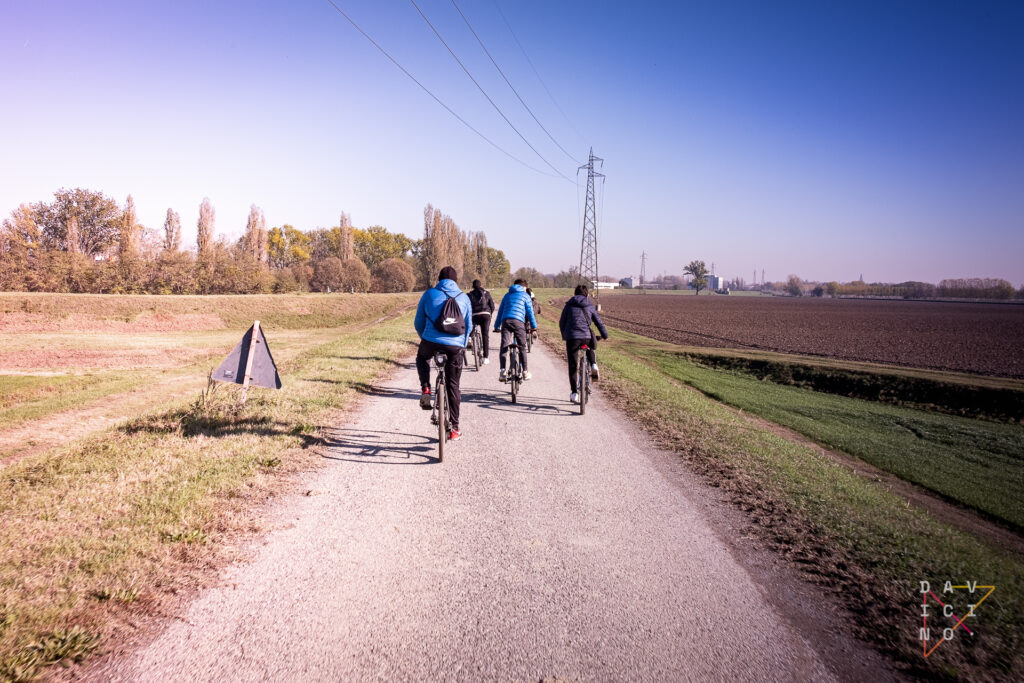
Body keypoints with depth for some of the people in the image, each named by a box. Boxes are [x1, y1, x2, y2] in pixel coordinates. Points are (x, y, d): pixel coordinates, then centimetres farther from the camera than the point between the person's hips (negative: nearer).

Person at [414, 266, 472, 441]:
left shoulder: (429, 294, 8)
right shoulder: (464, 298, 12)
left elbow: (418, 322, 14)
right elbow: (469, 326, 18)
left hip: (431, 342, -1)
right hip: (455, 347, 1)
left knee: (422, 357, 35)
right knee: (453, 386, 13)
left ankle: (426, 390, 13)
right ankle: (454, 429, 16)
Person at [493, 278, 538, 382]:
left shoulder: (507, 295, 26)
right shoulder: (525, 296, 15)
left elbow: (500, 311, 27)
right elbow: (530, 312, 9)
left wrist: (496, 327, 30)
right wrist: (534, 327, 14)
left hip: (505, 321, 3)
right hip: (518, 322, -2)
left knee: (504, 347, -2)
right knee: (522, 347, 9)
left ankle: (502, 370, -18)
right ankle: (525, 371, 13)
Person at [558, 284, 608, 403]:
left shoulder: (569, 305, 12)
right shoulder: (590, 306, 12)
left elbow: (561, 323, 15)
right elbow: (599, 322, 11)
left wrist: (564, 336, 29)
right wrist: (605, 335, 24)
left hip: (571, 337, -1)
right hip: (587, 337, 1)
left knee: (572, 366, 7)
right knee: (591, 348, 35)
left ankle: (574, 393, 5)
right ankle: (593, 365, 7)